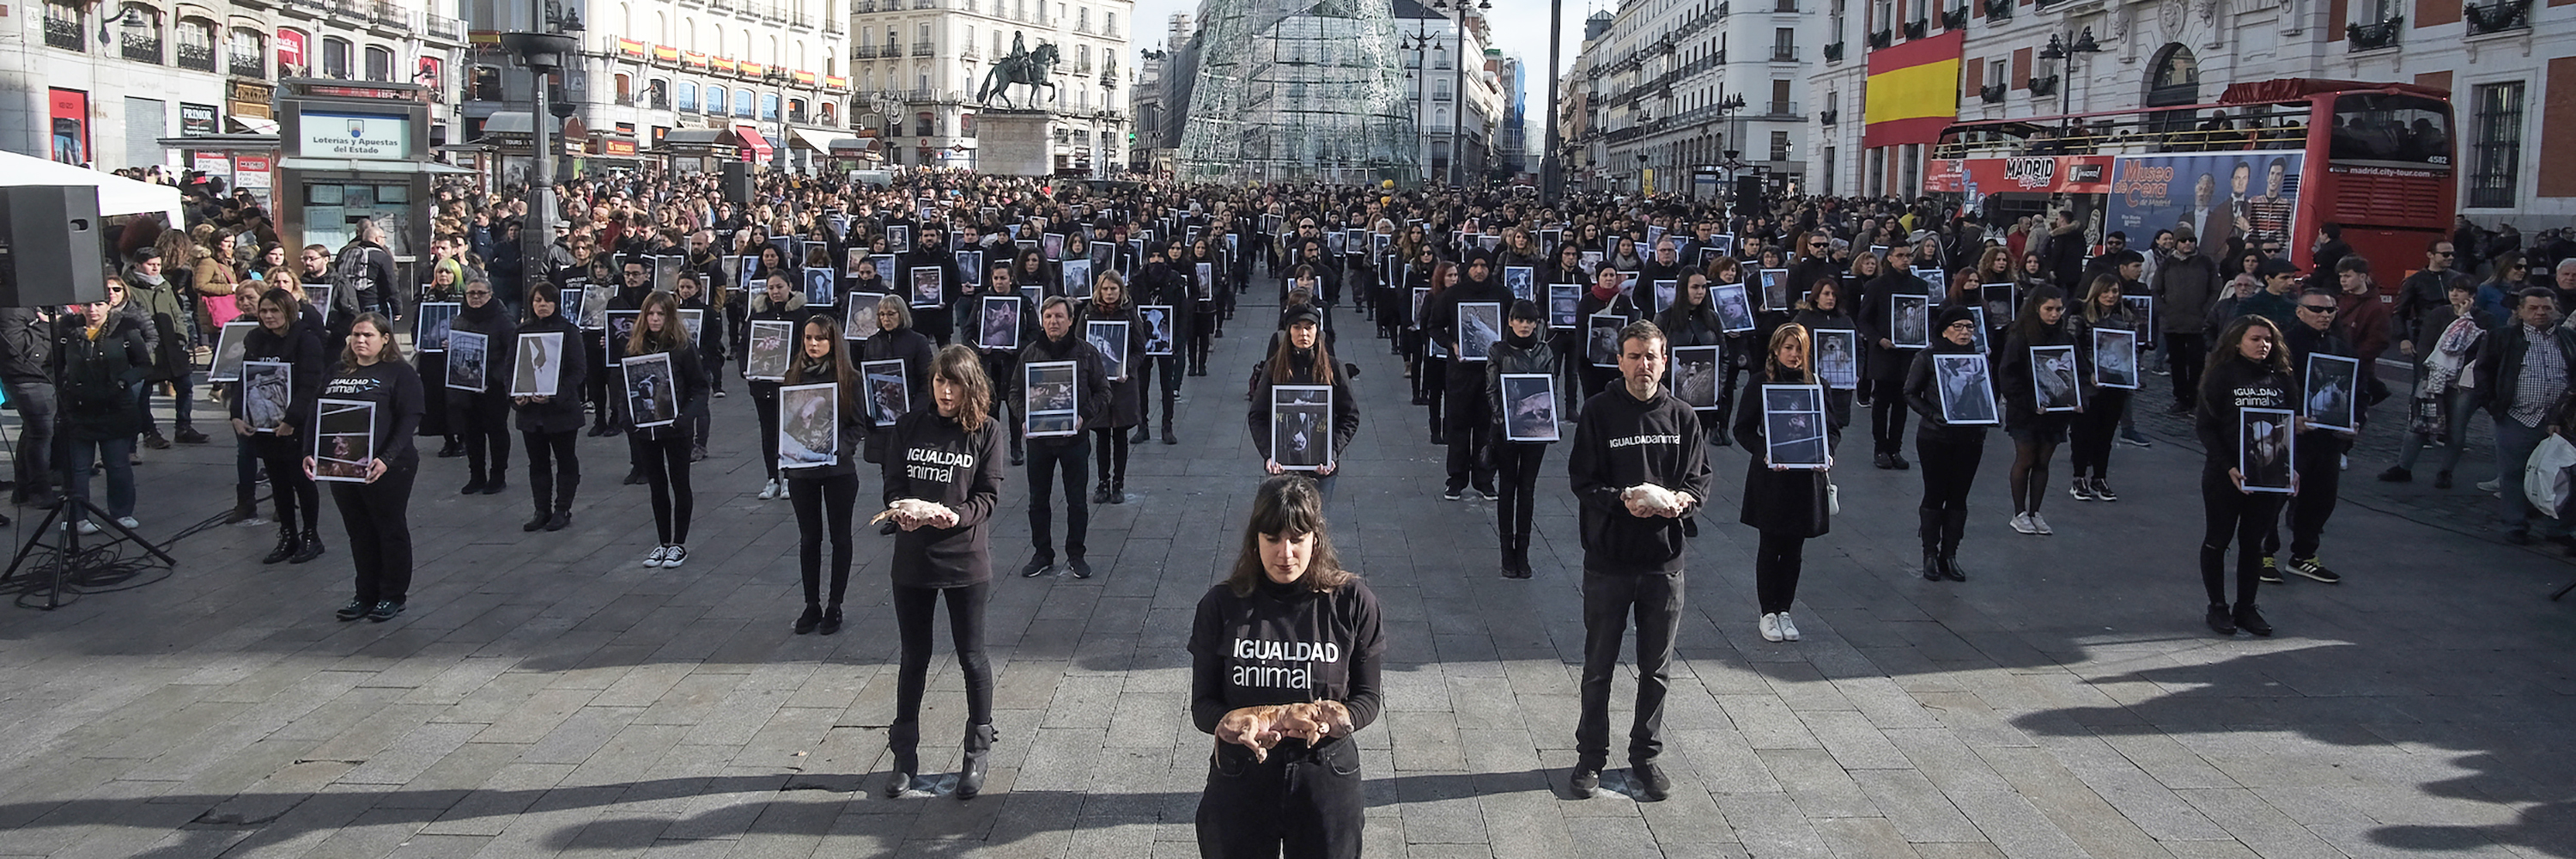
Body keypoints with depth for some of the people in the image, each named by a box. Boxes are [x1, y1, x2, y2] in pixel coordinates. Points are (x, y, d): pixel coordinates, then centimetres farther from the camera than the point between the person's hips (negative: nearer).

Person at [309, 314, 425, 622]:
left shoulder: (400, 373, -5)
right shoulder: (337, 374, 13)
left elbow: (409, 419, -13)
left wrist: (386, 459, -24)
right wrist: (310, 453, -2)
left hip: (386, 469, -6)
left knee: (391, 530, 6)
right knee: (359, 533, 13)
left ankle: (393, 596, 16)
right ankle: (366, 594, 23)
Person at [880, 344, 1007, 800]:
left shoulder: (985, 432, -3)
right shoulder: (908, 426, 4)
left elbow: (989, 495, -6)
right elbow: (893, 483, 3)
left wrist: (957, 516, -25)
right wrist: (901, 511, -19)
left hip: (966, 559, -2)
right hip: (913, 557, 2)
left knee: (971, 656, 7)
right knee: (914, 657, 12)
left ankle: (979, 752, 23)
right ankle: (904, 754, 25)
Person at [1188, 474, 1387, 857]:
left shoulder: (1351, 601, -7)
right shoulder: (1222, 605, -6)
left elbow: (1368, 698, -1)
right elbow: (1202, 704, -3)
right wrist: (1229, 722, -25)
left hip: (1325, 780, 0)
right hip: (1240, 779, 0)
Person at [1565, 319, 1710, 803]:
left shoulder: (1681, 417, 3)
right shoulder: (1599, 412, -5)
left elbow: (1701, 476, 7)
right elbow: (1581, 480, -6)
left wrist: (1682, 499, -16)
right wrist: (1623, 501, -23)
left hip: (1663, 560, 2)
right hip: (1608, 558, -2)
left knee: (1656, 669, 12)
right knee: (1599, 666, 9)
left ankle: (1646, 757, 27)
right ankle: (1591, 757, 23)